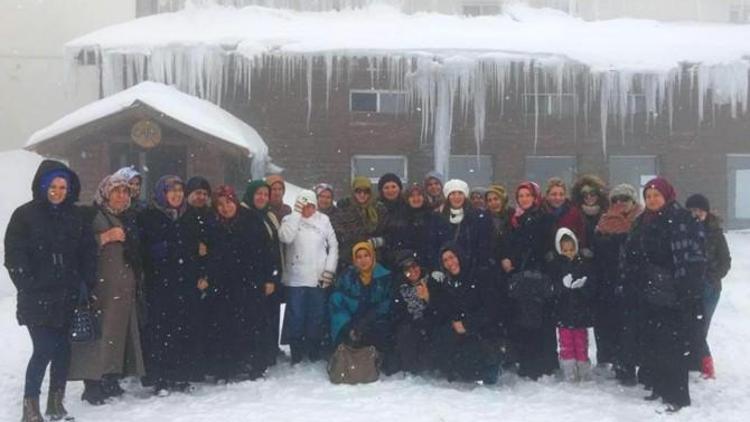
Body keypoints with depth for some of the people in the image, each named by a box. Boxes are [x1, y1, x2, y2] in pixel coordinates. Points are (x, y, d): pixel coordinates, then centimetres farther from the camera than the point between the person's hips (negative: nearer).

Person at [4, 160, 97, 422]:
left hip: (67, 297, 4)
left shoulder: (76, 216, 9)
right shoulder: (25, 215, -2)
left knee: (63, 349, 7)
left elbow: (88, 252, 9)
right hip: (37, 298, -4)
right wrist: (28, 286, -11)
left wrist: (86, 283, 0)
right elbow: (14, 255, -5)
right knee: (43, 350, -9)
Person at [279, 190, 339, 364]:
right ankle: (296, 354, 14)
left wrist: (330, 269, -3)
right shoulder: (290, 219, 2)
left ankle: (314, 354, 20)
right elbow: (285, 237, -18)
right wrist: (297, 213, -14)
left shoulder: (323, 219, 4)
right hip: (296, 278, -1)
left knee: (317, 317, 8)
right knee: (296, 317, 3)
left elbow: (333, 245, 6)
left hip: (318, 278, 1)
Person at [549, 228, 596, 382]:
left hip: (581, 311, 0)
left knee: (581, 344, 8)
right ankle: (569, 377, 11)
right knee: (566, 345, 4)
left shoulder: (585, 264, 0)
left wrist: (583, 285, -24)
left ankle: (584, 375, 18)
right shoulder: (555, 265, -1)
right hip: (563, 312, 0)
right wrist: (563, 285, -27)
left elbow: (592, 287, -4)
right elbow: (551, 288, -9)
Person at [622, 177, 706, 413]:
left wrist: (687, 290, -21)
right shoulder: (643, 222, 14)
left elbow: (692, 258, -17)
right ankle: (660, 387, 26)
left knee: (673, 345, -7)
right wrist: (637, 283, 11)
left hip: (674, 296, -8)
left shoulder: (681, 220, -10)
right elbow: (633, 256, 19)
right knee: (651, 341, 12)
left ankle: (677, 396, 1)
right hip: (651, 295, 8)